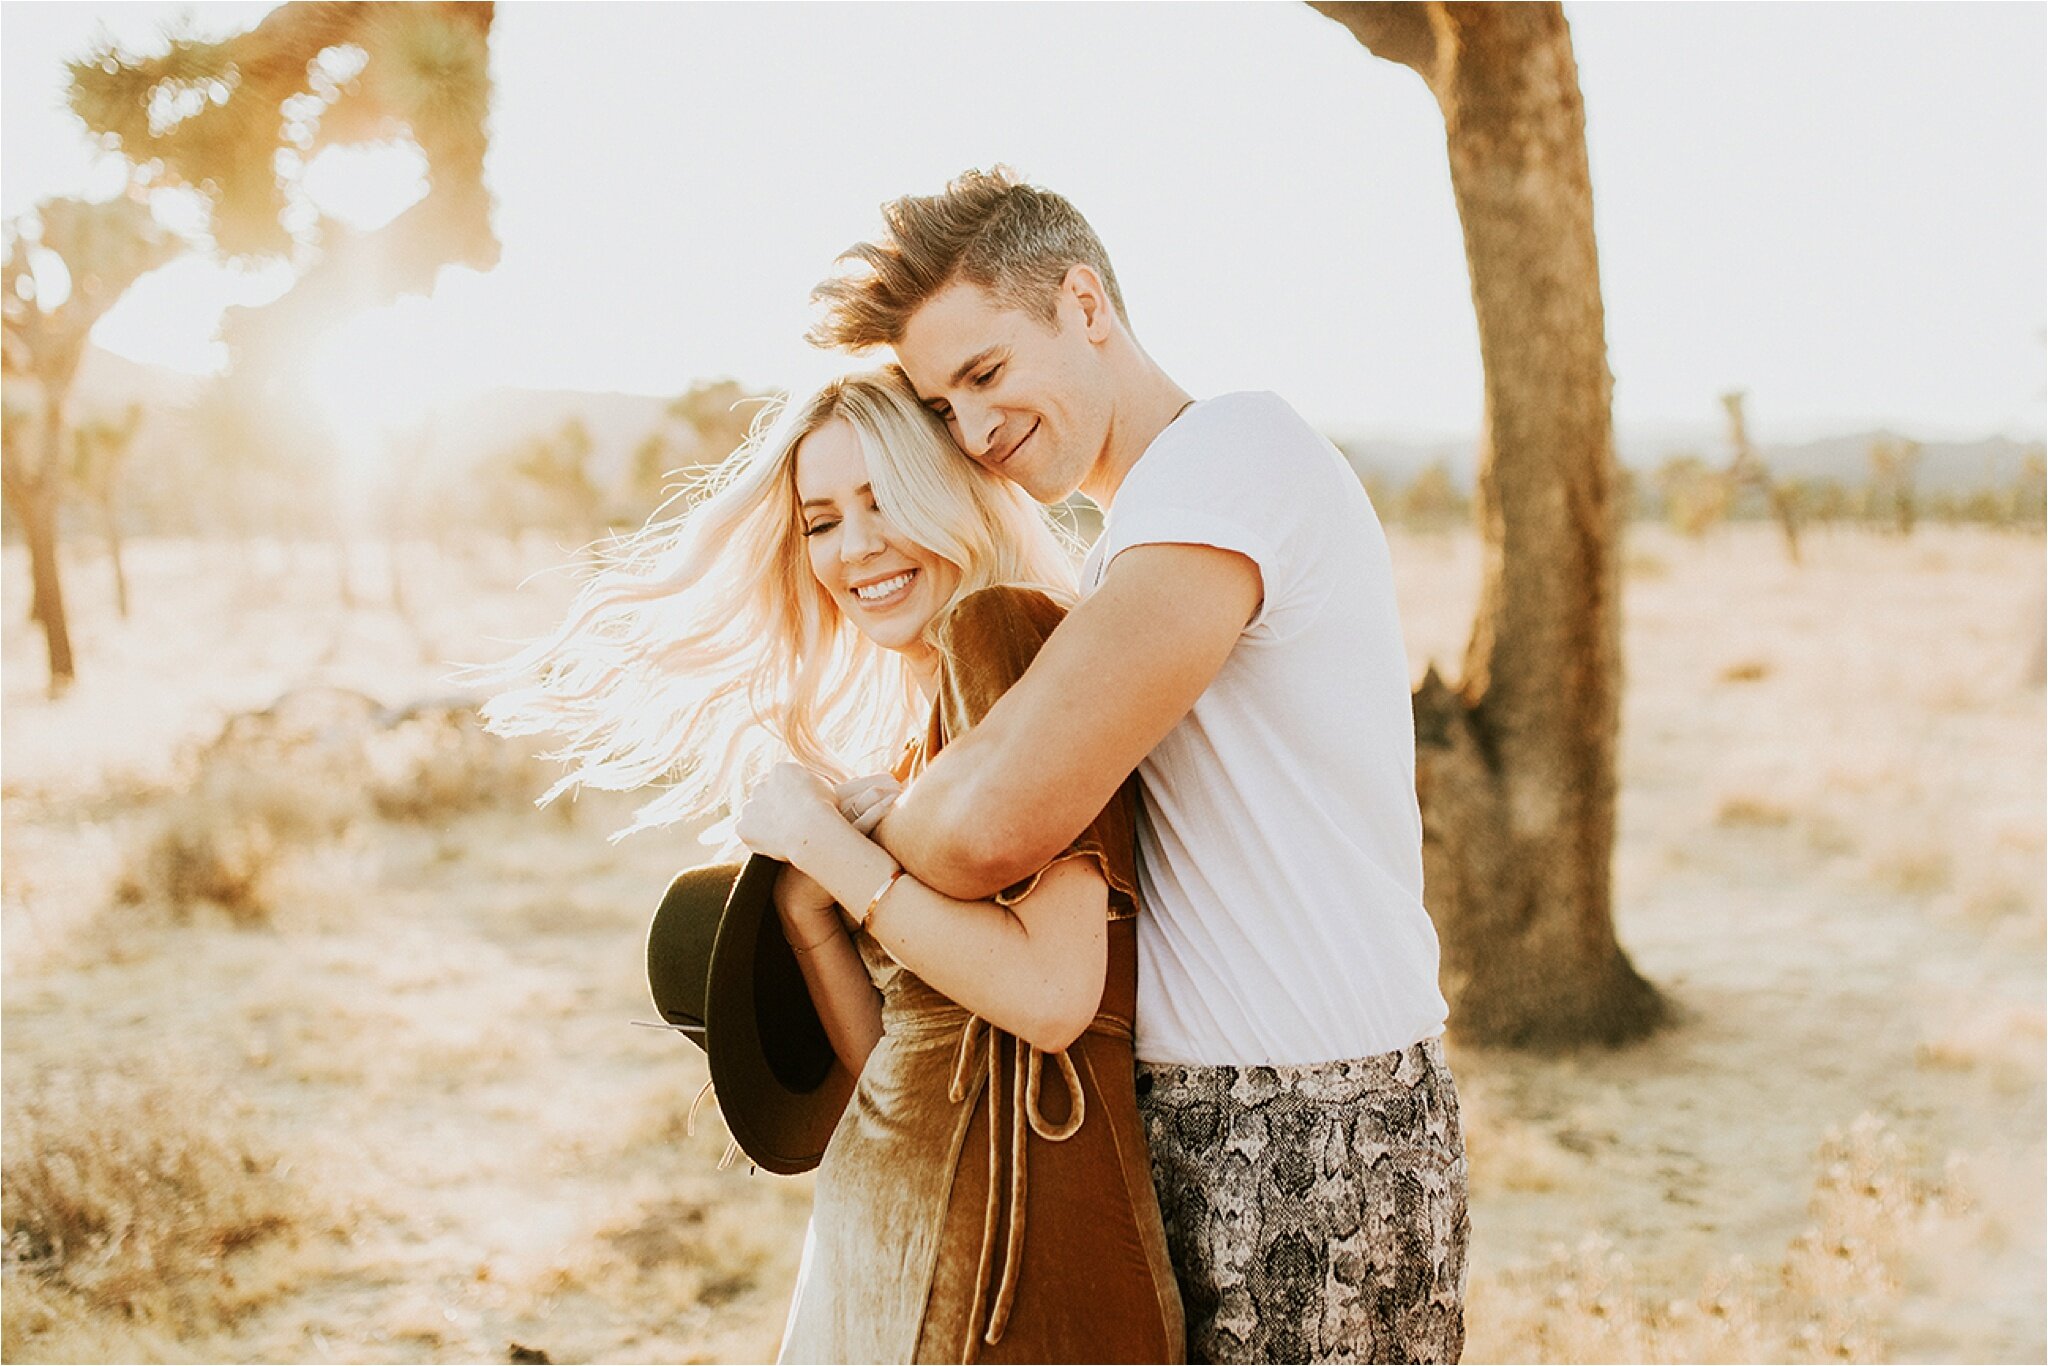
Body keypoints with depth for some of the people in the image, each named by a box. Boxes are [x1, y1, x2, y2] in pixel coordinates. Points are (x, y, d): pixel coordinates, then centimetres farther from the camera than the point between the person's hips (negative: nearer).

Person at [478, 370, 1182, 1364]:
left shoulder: (1005, 631, -13)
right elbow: (889, 1060, 10)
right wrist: (806, 908, -4)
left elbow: (1051, 996, -23)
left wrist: (825, 840, -15)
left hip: (1015, 1232, -9)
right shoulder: (922, 739, 13)